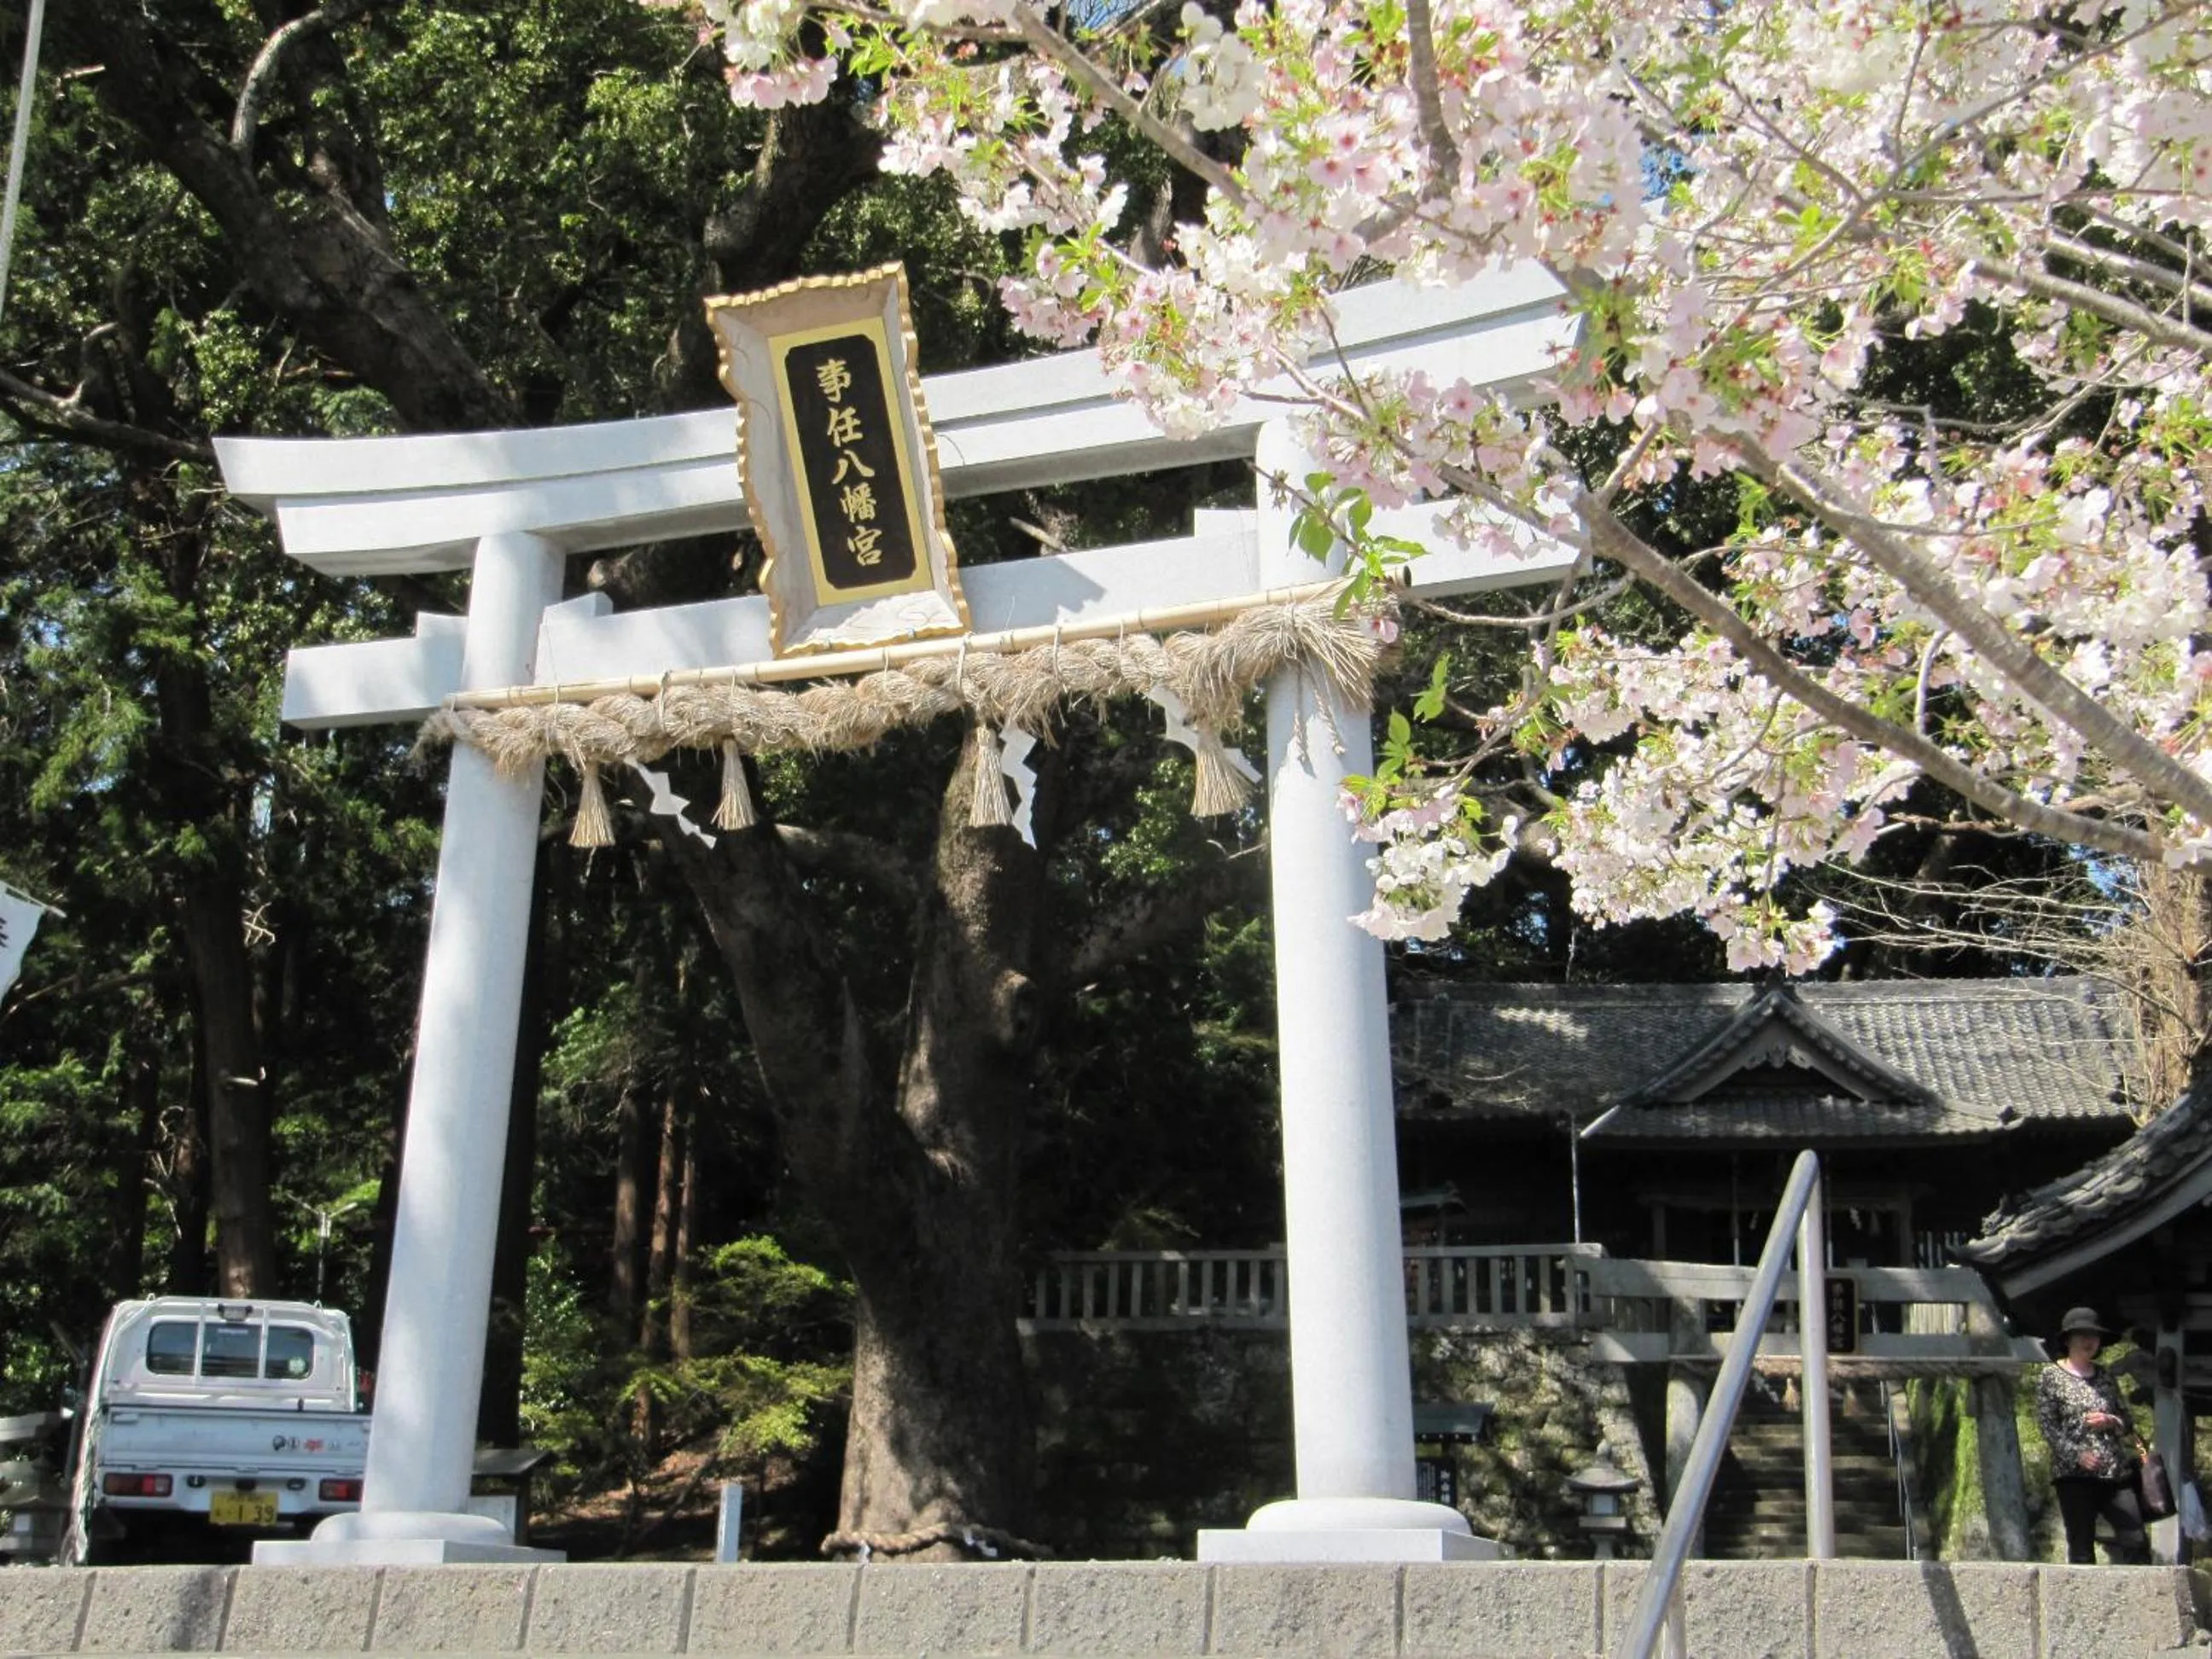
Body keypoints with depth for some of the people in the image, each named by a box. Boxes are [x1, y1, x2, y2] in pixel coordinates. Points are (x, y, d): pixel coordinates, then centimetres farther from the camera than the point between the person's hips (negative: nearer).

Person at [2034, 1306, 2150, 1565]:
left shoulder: (2105, 1376, 16)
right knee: (2081, 1549, -4)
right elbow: (2047, 1426, -5)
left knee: (2137, 1543, -6)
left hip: (2116, 1473, 4)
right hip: (2075, 1475, -4)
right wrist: (2077, 1454, -18)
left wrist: (2111, 1422, -6)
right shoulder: (2051, 1376, 3)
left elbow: (2128, 1424, 17)